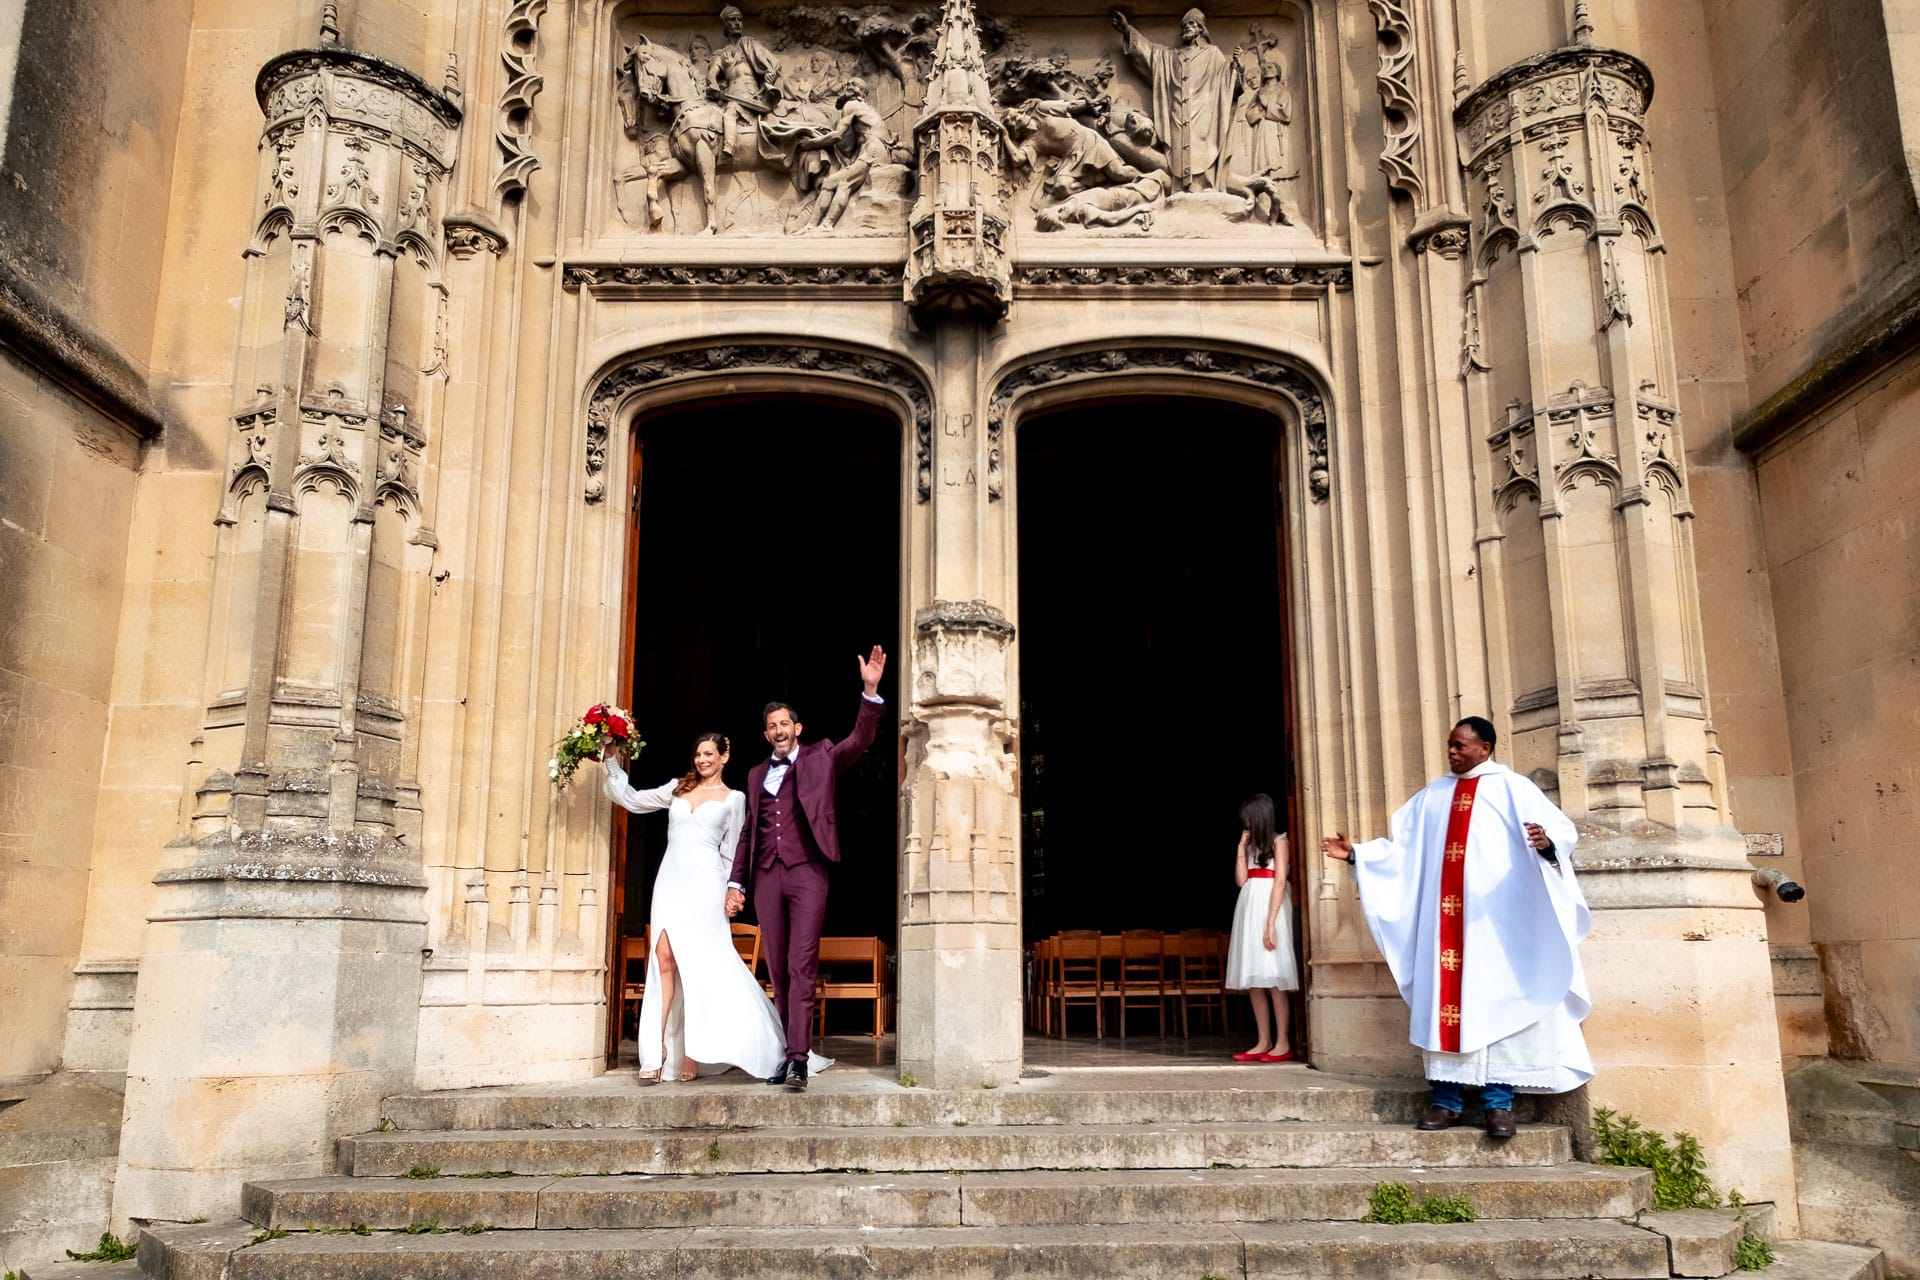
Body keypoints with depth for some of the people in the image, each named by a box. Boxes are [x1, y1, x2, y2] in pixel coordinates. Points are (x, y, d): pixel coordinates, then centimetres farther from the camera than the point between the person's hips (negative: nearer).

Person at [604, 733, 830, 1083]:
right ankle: (658, 1051, -7)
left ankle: (692, 1053, 1)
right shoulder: (677, 789, 17)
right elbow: (631, 799, 16)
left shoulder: (733, 799, 9)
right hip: (671, 879, 3)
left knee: (698, 963, -5)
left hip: (704, 883, -3)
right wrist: (612, 762, 11)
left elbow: (731, 853, 9)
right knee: (664, 957, -8)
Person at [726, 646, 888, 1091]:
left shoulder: (820, 759, 8)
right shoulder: (757, 775, 19)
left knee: (802, 965, -12)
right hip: (767, 876, 4)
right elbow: (748, 831, 20)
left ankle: (800, 1058, -16)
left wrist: (870, 691, -20)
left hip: (806, 872, -4)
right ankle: (789, 1052, 15)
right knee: (778, 970, 7)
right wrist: (736, 882, 12)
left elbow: (860, 740, -7)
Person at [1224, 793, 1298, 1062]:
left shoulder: (1278, 841, -2)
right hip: (1248, 908, 7)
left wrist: (1270, 922, -18)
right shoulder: (1252, 845, 18)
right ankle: (1264, 1042, 7)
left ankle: (1282, 1044, -5)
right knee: (1253, 979, 4)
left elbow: (1280, 882, -11)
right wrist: (1241, 847, 6)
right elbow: (1241, 880, 10)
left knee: (1272, 977, -9)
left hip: (1269, 908, -7)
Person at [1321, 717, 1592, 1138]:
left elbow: (1563, 828, -8)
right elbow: (1400, 846, 18)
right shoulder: (1432, 795, 17)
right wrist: (1357, 852, 7)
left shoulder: (1512, 788, 2)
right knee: (1443, 1001, 1)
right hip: (1445, 918, 4)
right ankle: (1447, 1098, 5)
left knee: (1496, 1002, -4)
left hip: (1493, 917, -4)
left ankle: (1498, 1101, 0)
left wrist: (1547, 842, -31)